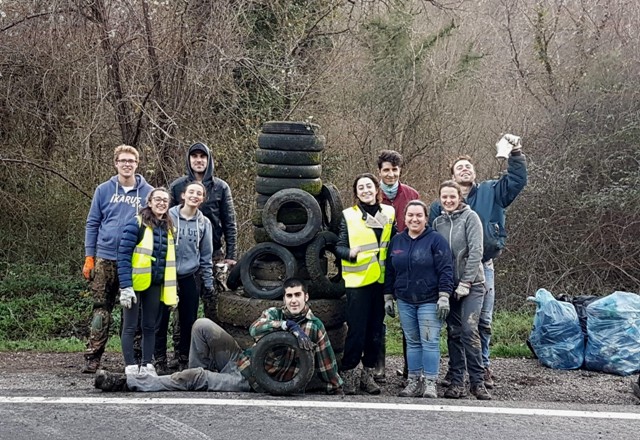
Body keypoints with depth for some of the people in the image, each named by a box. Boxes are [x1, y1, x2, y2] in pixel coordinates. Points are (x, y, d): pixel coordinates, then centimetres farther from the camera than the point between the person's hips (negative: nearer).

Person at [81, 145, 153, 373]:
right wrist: (89, 257, 2)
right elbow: (92, 224, 8)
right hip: (106, 258, 0)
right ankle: (92, 357, 1)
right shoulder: (104, 190, 5)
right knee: (101, 308, 0)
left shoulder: (147, 192, 4)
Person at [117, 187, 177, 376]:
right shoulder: (137, 224, -10)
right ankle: (131, 367, 2)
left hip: (155, 285, 6)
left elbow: (169, 262, 17)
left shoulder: (168, 228, 11)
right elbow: (123, 255, -14)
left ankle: (147, 366, 15)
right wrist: (125, 286, -20)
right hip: (135, 283, -6)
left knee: (150, 326, 10)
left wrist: (173, 290, 13)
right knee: (130, 326, 0)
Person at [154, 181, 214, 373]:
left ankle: (185, 360, 18)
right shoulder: (169, 217, -3)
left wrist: (208, 283, 7)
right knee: (161, 320, 0)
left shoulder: (204, 223, 6)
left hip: (189, 278, 3)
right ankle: (160, 361, 10)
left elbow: (206, 256, 10)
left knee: (189, 321, 7)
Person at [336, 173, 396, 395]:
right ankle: (348, 373, 4)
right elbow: (339, 246, -3)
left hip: (381, 280, 4)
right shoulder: (348, 215, 0)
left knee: (376, 330, 7)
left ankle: (368, 374, 16)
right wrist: (351, 253, -24)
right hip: (357, 280, -4)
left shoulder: (389, 213, 10)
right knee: (356, 330, -6)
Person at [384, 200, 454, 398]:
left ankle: (430, 383, -2)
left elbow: (445, 270, -9)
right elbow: (390, 271, 17)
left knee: (430, 342, -6)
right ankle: (414, 381, 13)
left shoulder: (436, 240, -5)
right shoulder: (396, 241, 11)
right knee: (412, 342, 9)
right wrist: (388, 296, 14)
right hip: (405, 302, 5)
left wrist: (444, 297, -14)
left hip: (430, 301, -5)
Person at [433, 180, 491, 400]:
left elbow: (475, 252, -10)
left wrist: (465, 283, -14)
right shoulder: (438, 222, 9)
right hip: (448, 284, 4)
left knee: (469, 330, -14)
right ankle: (456, 382, 8)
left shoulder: (470, 217, -4)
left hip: (471, 283, -4)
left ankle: (477, 382, -10)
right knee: (454, 333, 4)